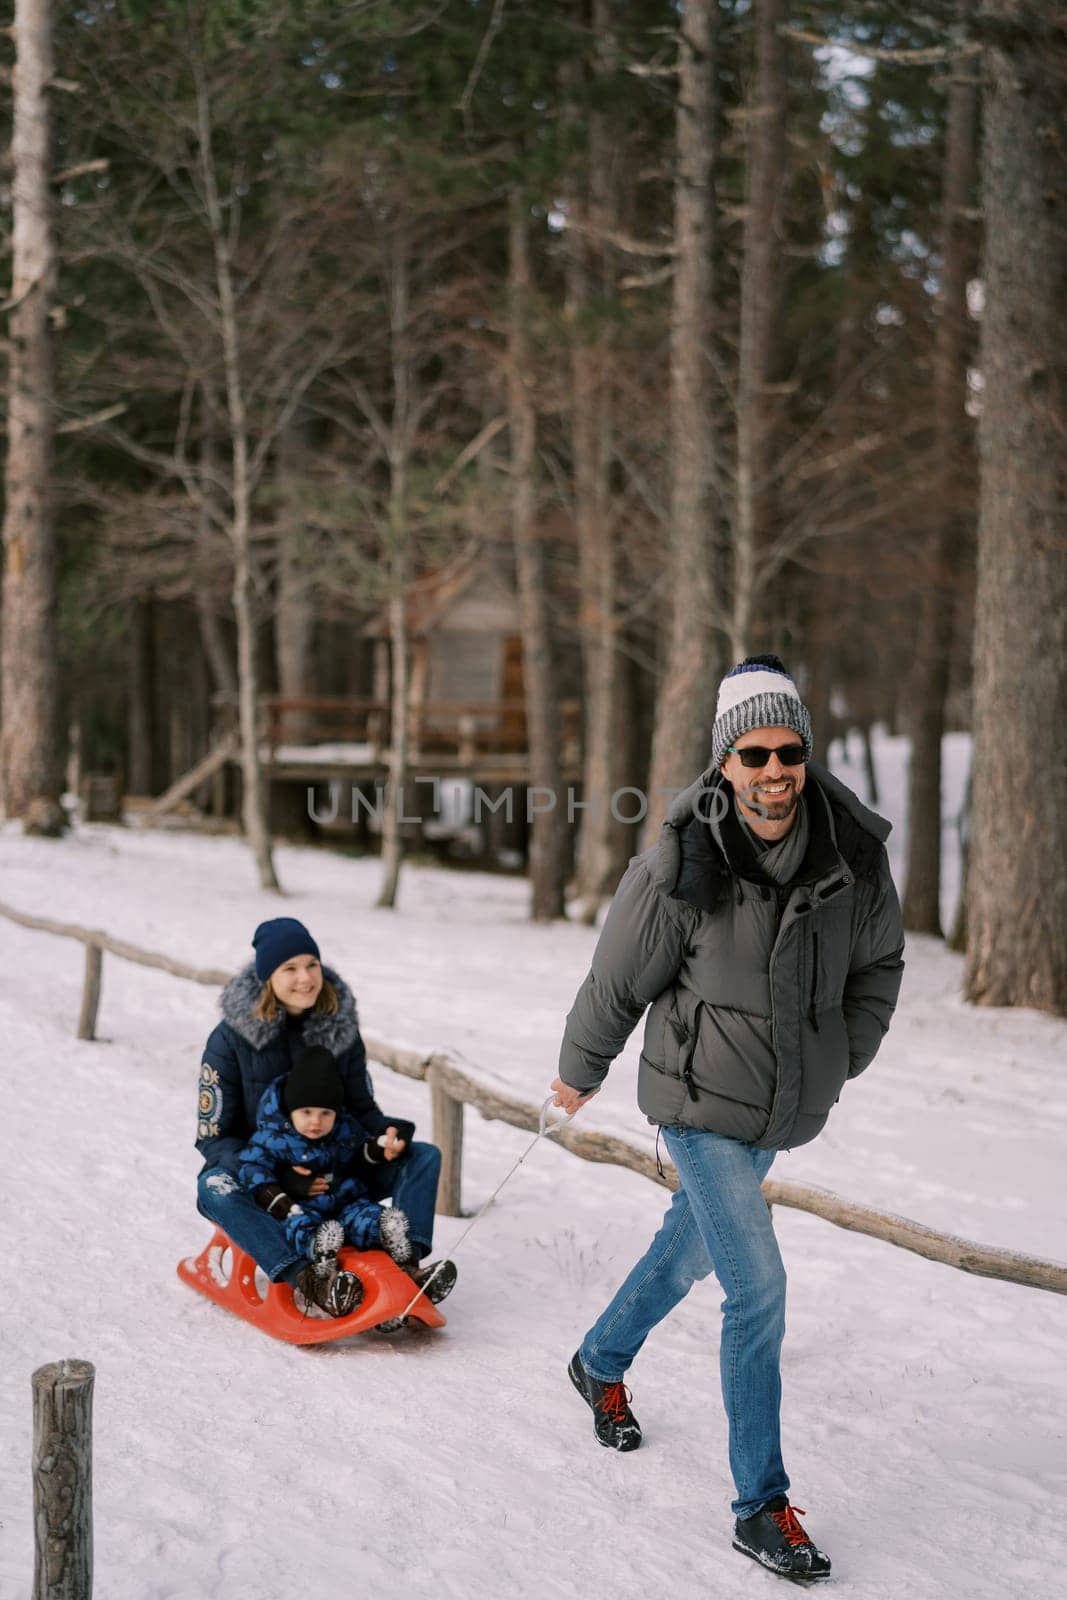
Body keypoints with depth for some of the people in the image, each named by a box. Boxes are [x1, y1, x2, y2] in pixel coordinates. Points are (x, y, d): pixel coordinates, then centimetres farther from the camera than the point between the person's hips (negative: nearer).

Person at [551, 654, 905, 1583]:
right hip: (703, 1103, -5)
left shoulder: (854, 855, -12)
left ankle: (602, 1364, 52)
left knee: (693, 1247, 25)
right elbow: (617, 984, -8)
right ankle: (761, 1508, 3)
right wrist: (580, 1074, 5)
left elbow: (878, 964, 8)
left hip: (786, 1107, 6)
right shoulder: (680, 871, -24)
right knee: (758, 1289, -10)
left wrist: (843, 1061, 9)